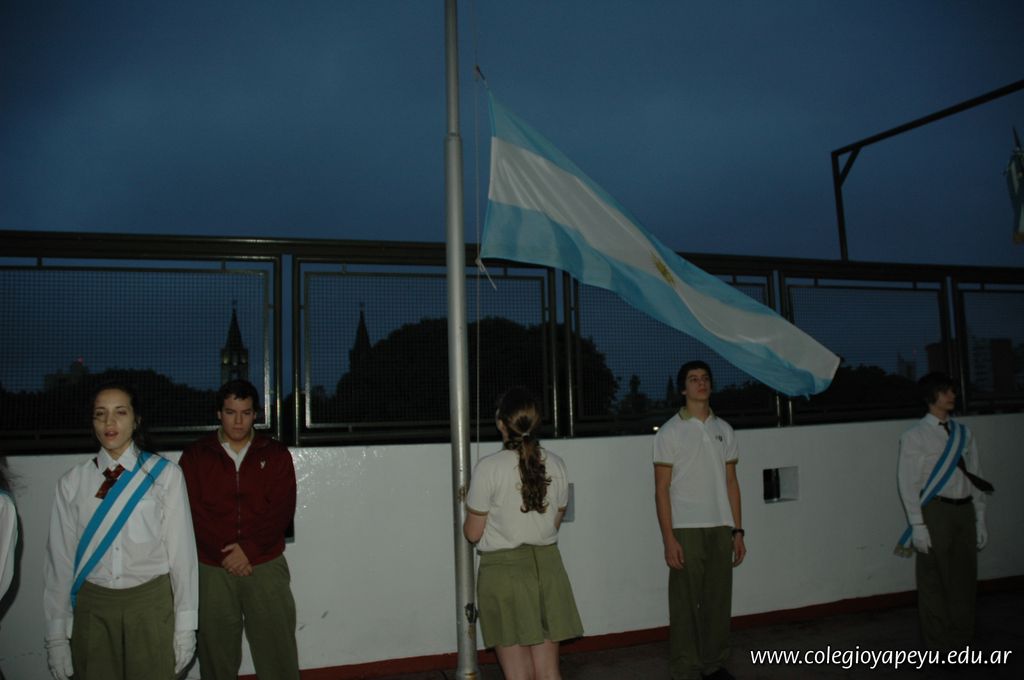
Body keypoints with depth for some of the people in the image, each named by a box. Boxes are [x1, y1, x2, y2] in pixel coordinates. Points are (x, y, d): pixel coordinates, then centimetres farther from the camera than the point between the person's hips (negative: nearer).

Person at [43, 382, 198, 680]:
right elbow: (60, 556, 2)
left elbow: (181, 549, -6)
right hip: (92, 605, 2)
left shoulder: (164, 474, -6)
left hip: (151, 602, -1)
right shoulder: (72, 482, 1)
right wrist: (56, 635, 3)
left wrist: (185, 626, -5)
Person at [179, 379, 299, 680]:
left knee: (278, 654, 0)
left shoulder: (276, 454, 6)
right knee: (216, 653, 8)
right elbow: (192, 512, -2)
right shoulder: (195, 455, 6)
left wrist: (250, 549, -13)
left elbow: (283, 510, -1)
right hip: (212, 569, 1)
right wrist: (224, 555, -12)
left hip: (266, 566, 0)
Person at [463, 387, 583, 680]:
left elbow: (473, 533, -6)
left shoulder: (488, 468, -14)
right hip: (547, 565, 4)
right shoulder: (556, 465, -1)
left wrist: (469, 506, 12)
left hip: (504, 569, -4)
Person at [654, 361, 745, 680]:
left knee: (718, 599, 8)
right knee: (685, 603, 0)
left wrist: (737, 530, 7)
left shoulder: (724, 430, 11)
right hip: (686, 530, -4)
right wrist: (668, 538, -11)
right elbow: (662, 488, -5)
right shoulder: (669, 432, -2)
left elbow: (731, 482, 12)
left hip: (721, 528, 4)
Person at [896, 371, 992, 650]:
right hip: (936, 511, -5)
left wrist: (980, 520, 10)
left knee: (965, 577, 12)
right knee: (934, 579, 2)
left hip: (964, 510, 5)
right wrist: (917, 525, -13)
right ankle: (940, 645, 15)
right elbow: (908, 483, -8)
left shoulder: (963, 433, 10)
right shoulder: (915, 436, -6)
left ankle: (962, 639, 28)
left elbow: (976, 478, 13)